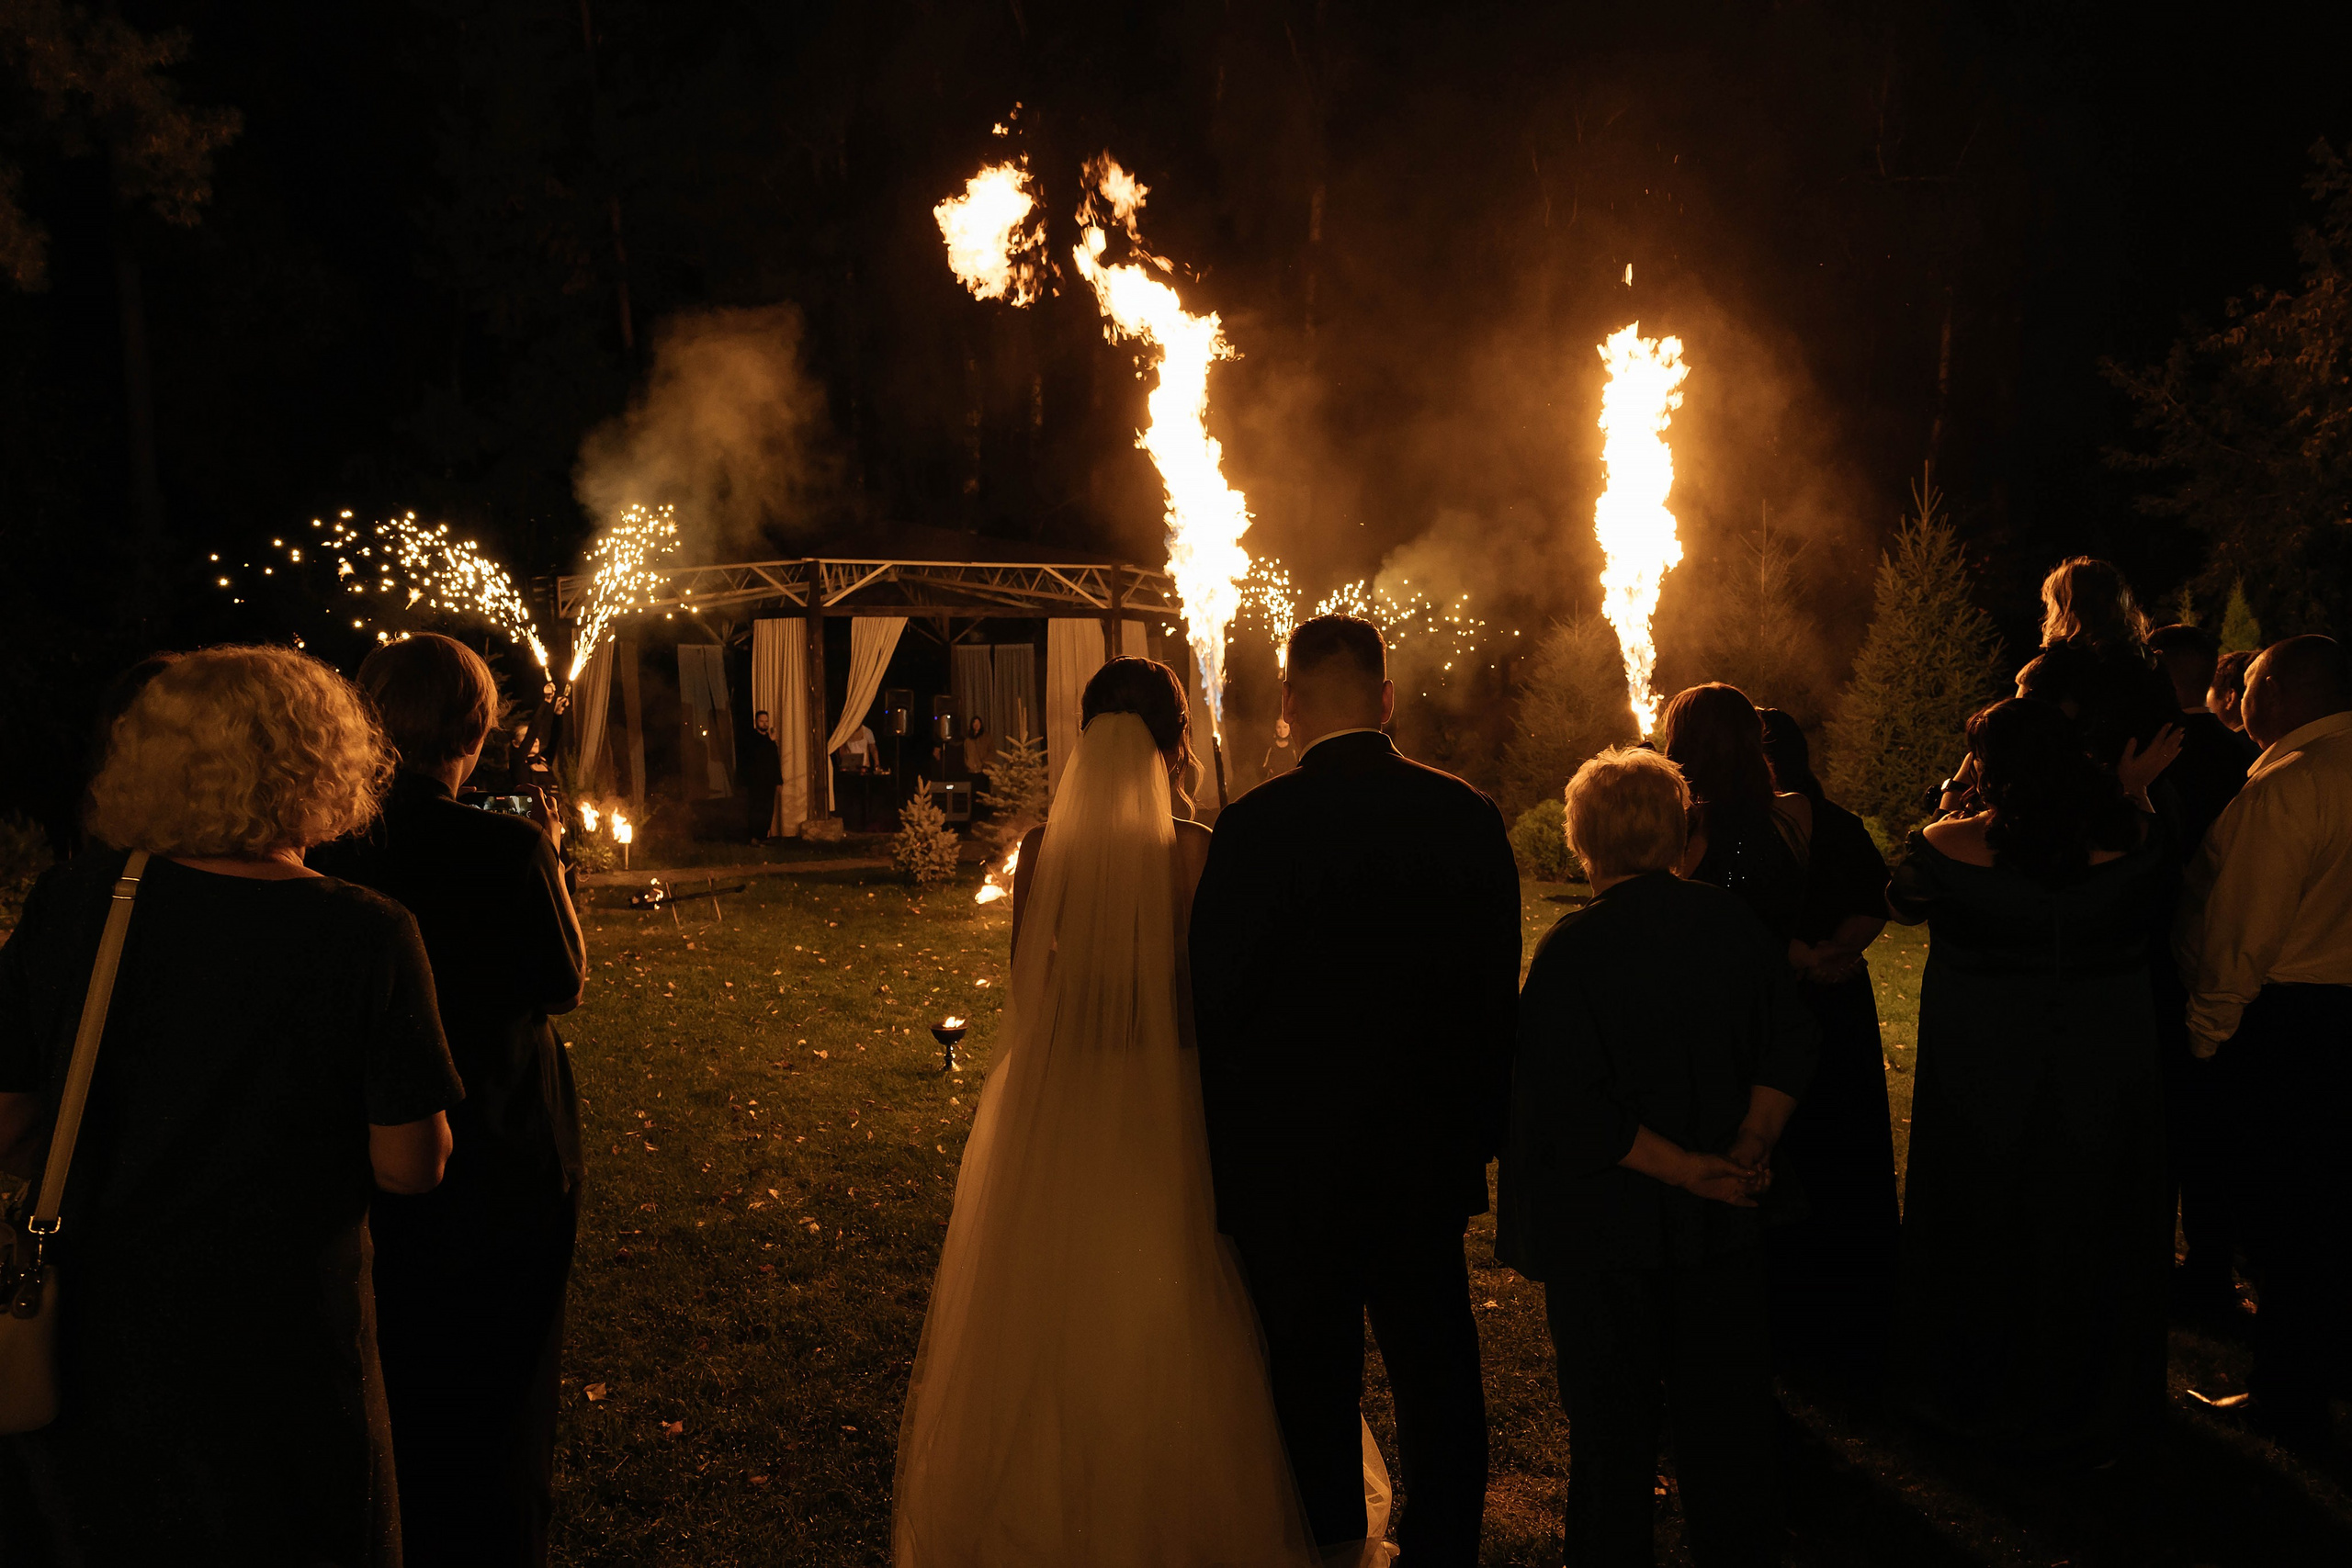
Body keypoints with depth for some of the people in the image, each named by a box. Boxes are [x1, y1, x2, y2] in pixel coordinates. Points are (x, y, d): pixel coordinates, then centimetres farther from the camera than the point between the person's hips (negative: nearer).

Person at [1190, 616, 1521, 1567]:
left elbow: (1217, 1001, -12)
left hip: (1290, 1166, -3)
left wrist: (1224, 1155, 1)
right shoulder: (1468, 816, -4)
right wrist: (1480, 1129, 14)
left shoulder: (1255, 827, -16)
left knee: (1313, 1381, 13)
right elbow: (1498, 994, 3)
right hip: (1430, 1155, 4)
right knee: (1437, 1376, 17)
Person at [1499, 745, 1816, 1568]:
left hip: (1607, 1229, -4)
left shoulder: (1569, 948, -18)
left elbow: (1573, 1111, -22)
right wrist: (1745, 1153, -3)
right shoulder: (1740, 926, -5)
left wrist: (1689, 1169, -15)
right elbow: (1789, 1052, 0)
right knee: (1726, 1410, 19)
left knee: (1613, 1428, 12)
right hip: (1722, 1223, 4)